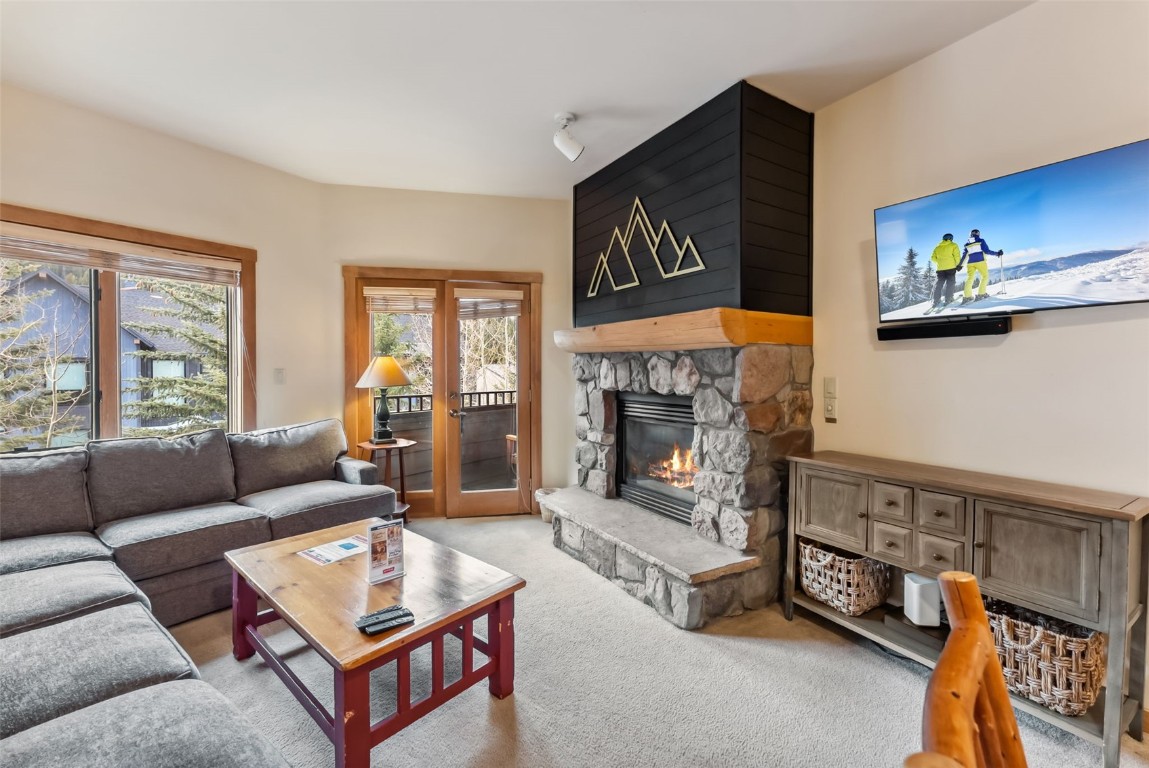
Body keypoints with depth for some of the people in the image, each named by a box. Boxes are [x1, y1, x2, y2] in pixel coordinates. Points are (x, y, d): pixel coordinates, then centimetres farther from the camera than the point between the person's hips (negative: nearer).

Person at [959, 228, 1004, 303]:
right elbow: (987, 251, -6)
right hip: (980, 261, -3)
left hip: (970, 263, 4)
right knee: (985, 276, 8)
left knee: (970, 278, 5)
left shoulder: (967, 244, 11)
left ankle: (967, 296, -5)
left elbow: (964, 256, 10)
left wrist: (960, 265, 15)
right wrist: (997, 253, 4)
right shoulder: (981, 241, 1)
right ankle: (981, 294, -3)